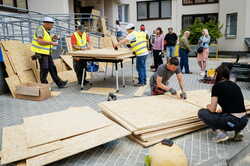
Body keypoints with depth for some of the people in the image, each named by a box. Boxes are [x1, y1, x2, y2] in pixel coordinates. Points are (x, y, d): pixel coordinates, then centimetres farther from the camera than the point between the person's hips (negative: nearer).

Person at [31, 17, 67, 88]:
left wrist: (52, 38, 4)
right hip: (41, 53, -9)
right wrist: (51, 43, -21)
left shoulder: (46, 31, 15)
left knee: (52, 68, 11)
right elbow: (40, 41, -23)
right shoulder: (40, 29, -13)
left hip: (47, 53, 9)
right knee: (44, 69, -3)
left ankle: (59, 83, 17)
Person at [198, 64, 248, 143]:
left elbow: (212, 109, -3)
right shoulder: (235, 85, 15)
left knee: (201, 112, 8)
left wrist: (208, 106, 19)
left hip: (232, 121, -7)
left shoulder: (217, 86, -5)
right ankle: (237, 131, 14)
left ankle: (220, 132, -5)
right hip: (244, 121, 7)